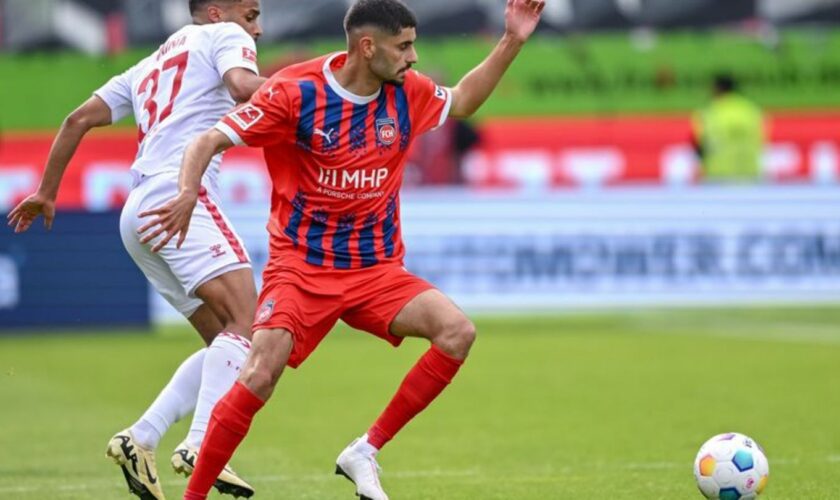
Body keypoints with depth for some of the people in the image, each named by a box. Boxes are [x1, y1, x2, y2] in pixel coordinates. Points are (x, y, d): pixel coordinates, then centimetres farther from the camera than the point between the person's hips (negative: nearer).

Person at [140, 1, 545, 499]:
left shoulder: (407, 93, 2)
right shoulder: (295, 92, -13)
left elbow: (462, 100, 25)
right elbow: (210, 141, -11)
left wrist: (512, 41, 15)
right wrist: (188, 193, -31)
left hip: (378, 270, 5)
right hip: (302, 266, -5)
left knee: (458, 330, -18)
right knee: (260, 375, -23)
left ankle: (365, 452, -8)